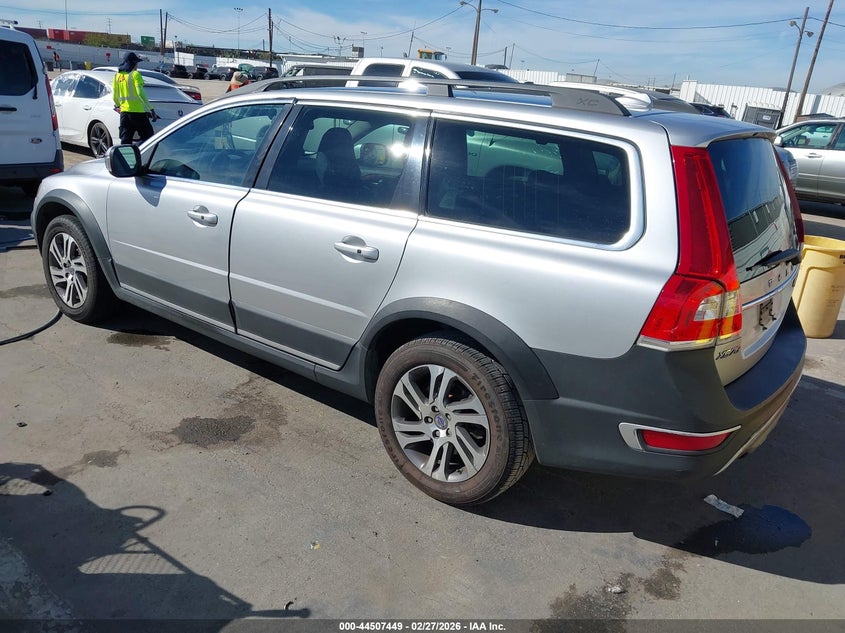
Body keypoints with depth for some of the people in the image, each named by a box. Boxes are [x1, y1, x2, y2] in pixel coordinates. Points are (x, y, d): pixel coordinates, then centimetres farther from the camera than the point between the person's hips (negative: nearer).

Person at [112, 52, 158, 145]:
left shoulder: (117, 75, 12)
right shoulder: (135, 74, -7)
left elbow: (114, 96, 14)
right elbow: (140, 93, -17)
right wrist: (151, 109, -16)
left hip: (124, 112, 6)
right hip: (137, 112, -6)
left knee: (125, 140, 8)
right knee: (148, 136, 3)